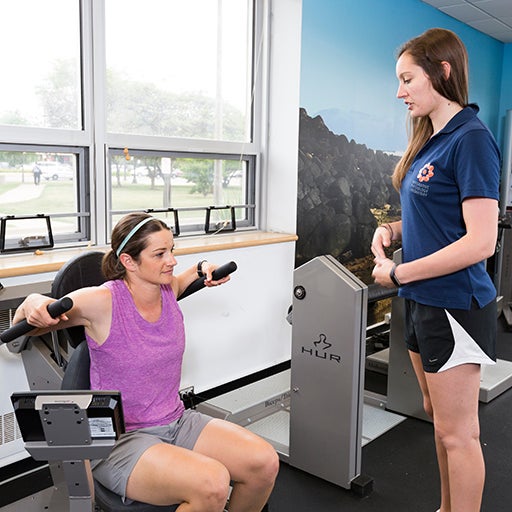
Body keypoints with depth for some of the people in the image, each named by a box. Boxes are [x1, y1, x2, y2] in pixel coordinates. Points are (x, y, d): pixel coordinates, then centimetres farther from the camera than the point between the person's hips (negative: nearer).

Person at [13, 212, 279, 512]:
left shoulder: (168, 290, -1)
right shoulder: (102, 301, -18)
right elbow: (23, 328, -5)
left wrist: (201, 270, 9)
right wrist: (34, 304, -28)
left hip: (176, 421, 7)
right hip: (119, 439, -6)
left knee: (265, 462, -12)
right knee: (212, 482, -32)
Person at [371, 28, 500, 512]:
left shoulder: (471, 139, -16)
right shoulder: (431, 139, 10)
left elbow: (480, 242, -22)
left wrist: (398, 274, -17)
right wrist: (393, 228, 1)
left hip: (455, 305, -9)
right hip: (423, 301, 9)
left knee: (456, 432, 4)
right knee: (437, 414, 21)